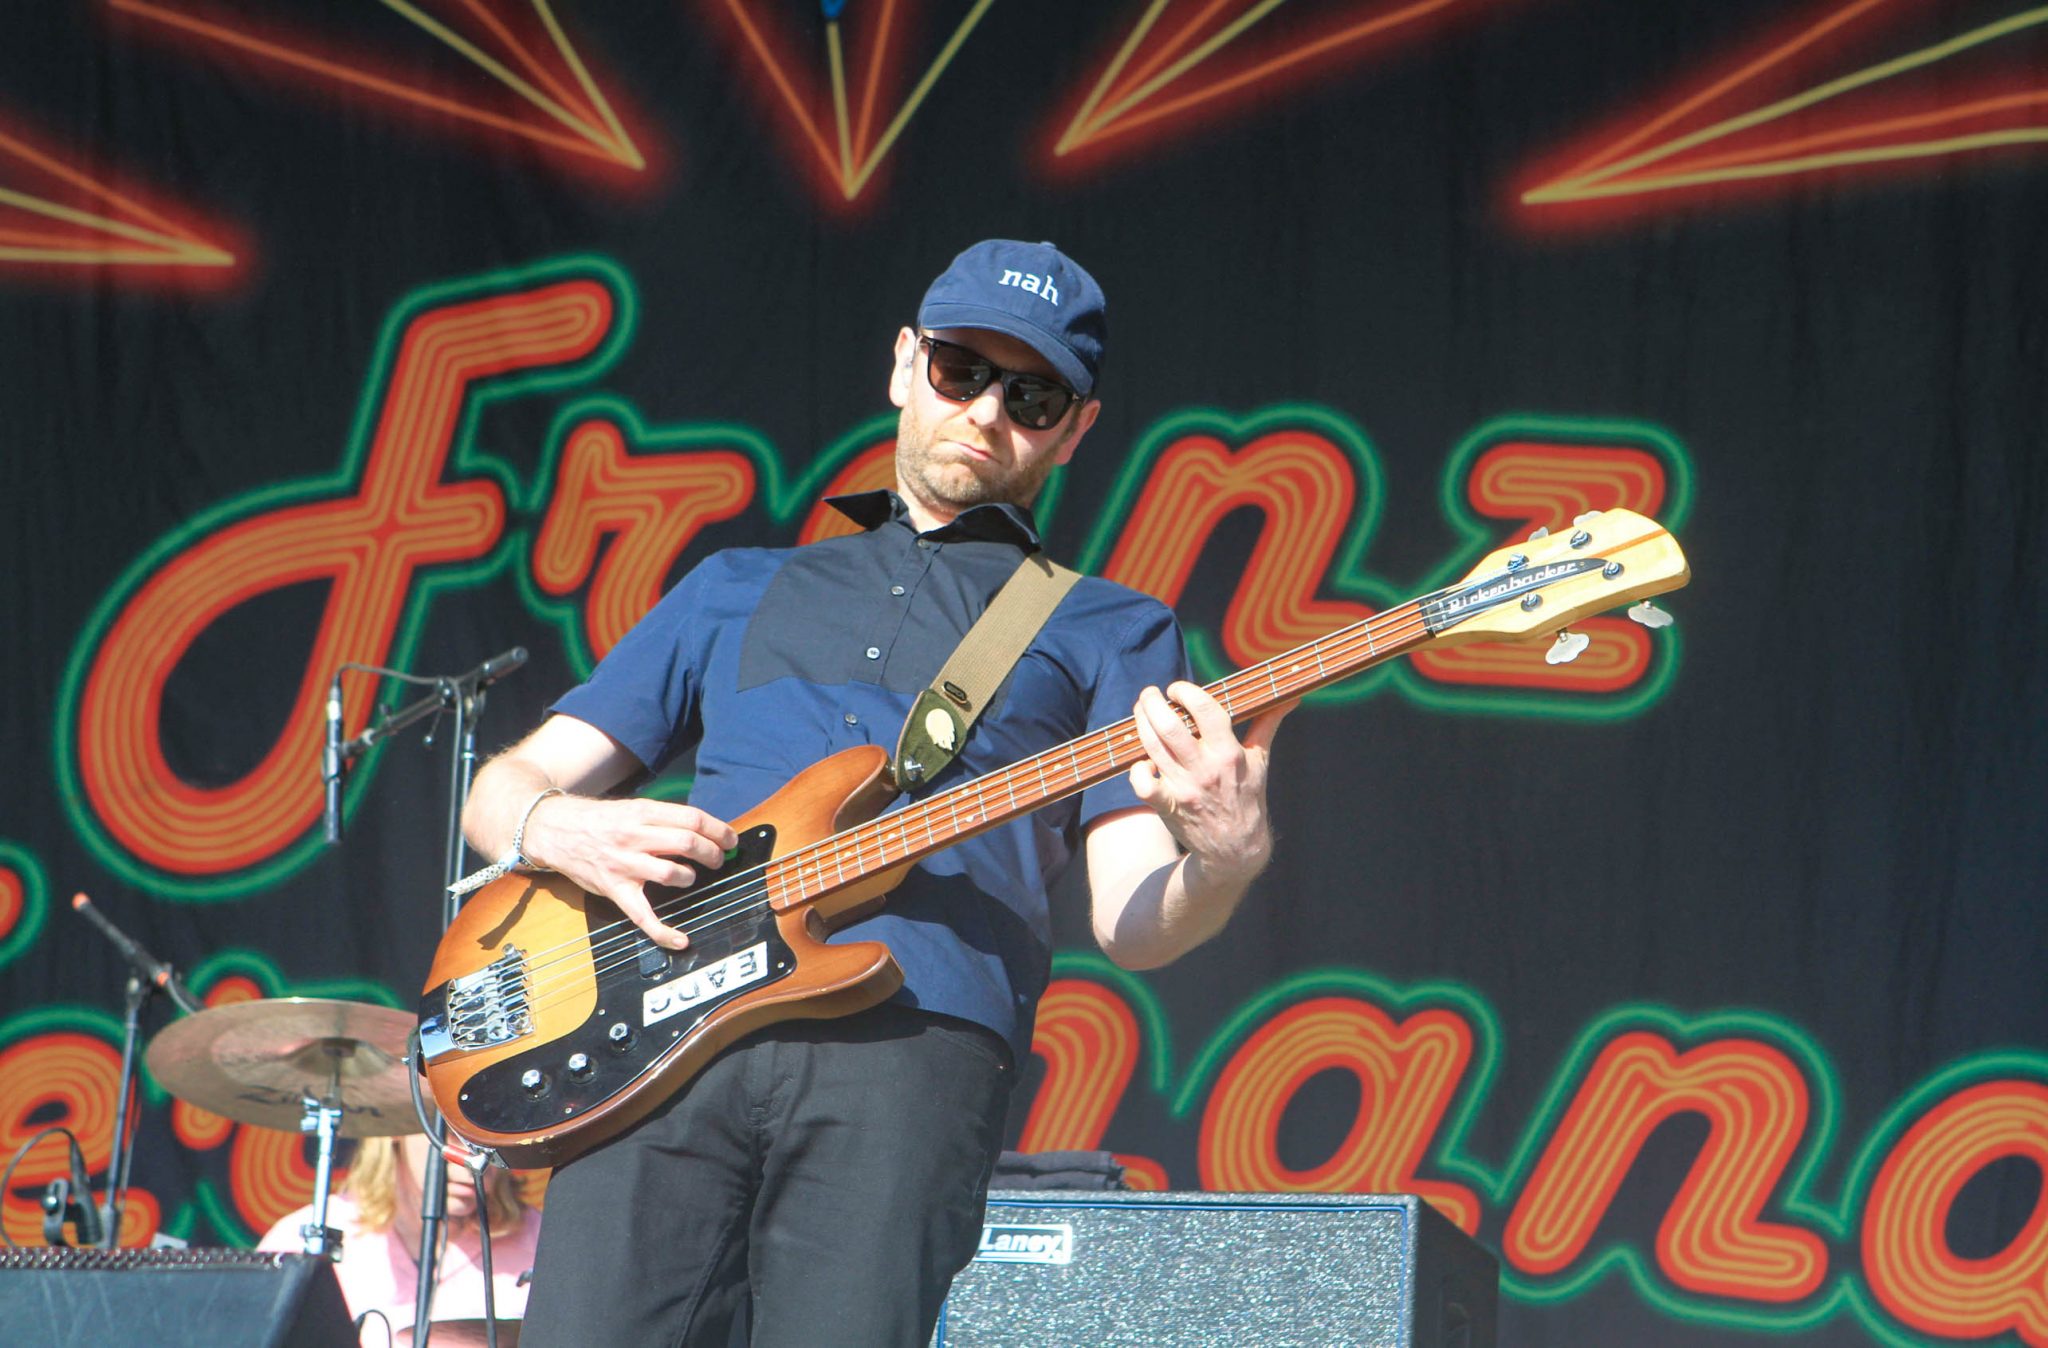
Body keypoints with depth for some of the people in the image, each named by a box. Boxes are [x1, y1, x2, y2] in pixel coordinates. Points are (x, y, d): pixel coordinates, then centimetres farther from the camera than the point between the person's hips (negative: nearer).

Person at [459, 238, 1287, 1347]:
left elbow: (1128, 918, 9)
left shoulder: (1109, 633, 22)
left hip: (913, 1038, -2)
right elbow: (505, 786, 27)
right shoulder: (737, 592, 31)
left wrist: (1221, 863, -15)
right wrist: (562, 828, 2)